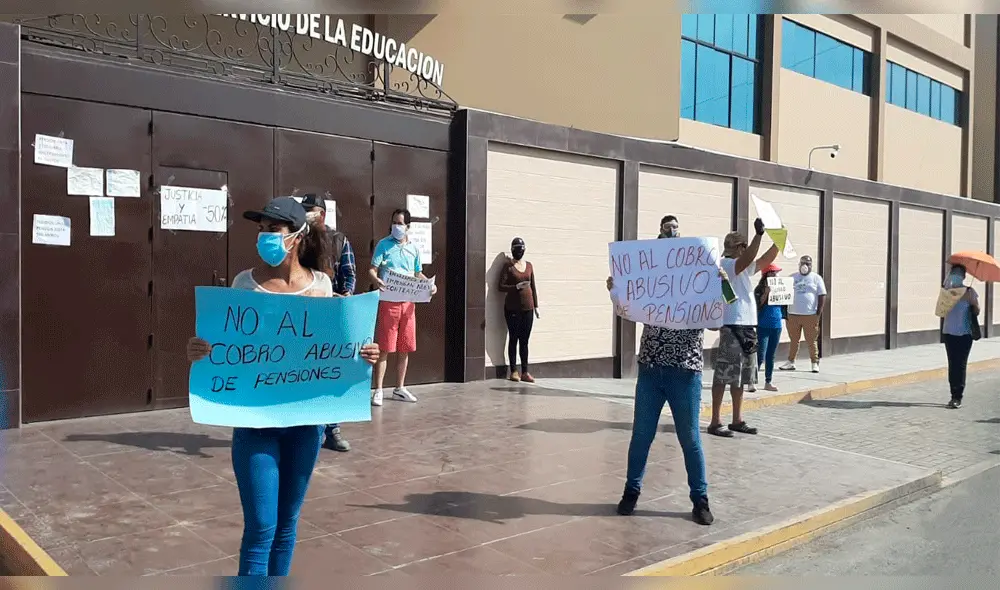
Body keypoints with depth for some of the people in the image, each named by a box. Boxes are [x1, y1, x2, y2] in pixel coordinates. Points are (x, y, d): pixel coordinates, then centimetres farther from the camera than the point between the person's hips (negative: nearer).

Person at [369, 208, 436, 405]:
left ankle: (400, 388, 23)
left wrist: (430, 285, 1)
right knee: (384, 348, -4)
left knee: (405, 348, 10)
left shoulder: (414, 248, 12)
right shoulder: (384, 245, 0)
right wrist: (376, 279, -28)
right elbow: (372, 269, -5)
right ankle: (378, 390, 2)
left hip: (408, 302, 5)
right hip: (388, 301, -4)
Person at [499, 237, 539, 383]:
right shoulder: (508, 266, 0)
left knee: (524, 340, 6)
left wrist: (536, 306, 13)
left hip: (527, 308, 4)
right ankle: (514, 371, 7)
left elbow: (533, 287, 15)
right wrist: (516, 286, -20)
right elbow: (501, 286, -5)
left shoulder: (529, 265, 12)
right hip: (512, 308, -4)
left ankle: (525, 372, 10)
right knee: (513, 339, 1)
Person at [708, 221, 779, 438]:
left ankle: (737, 420, 21)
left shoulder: (743, 268, 19)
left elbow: (765, 260, 24)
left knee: (741, 377, 13)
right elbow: (746, 260, -26)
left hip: (748, 325, 10)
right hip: (732, 326, -10)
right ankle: (715, 422, -4)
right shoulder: (724, 264, -9)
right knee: (724, 376, -7)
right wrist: (759, 234, -27)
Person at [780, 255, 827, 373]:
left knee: (812, 341, 1)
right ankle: (791, 362, 17)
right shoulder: (792, 278, 11)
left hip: (810, 315, -3)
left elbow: (822, 296, 0)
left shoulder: (816, 278, 3)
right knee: (794, 340, 9)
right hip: (793, 315, 3)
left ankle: (815, 363, 9)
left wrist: (819, 313, -8)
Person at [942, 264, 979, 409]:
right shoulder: (947, 291, 6)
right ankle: (954, 396, 13)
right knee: (952, 365, 6)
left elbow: (976, 312, 1)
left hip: (964, 333, -3)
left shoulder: (969, 292, -2)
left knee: (960, 365, -4)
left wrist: (973, 302, -20)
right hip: (949, 332, 3)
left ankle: (958, 397, -2)